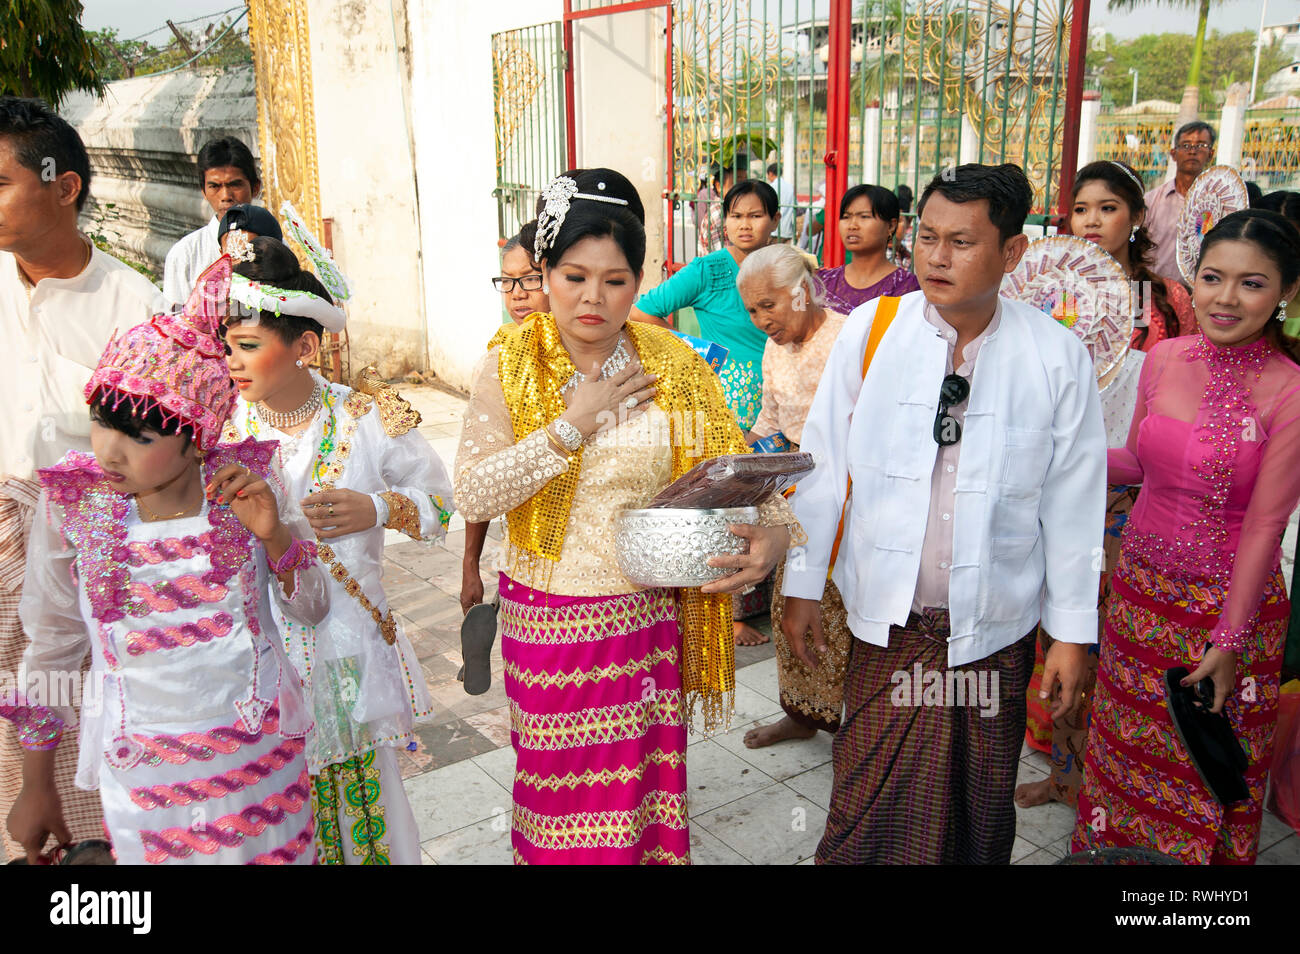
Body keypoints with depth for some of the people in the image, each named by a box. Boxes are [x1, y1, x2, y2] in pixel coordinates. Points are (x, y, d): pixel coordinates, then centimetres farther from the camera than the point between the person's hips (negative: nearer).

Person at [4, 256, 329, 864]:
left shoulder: (247, 487, -11)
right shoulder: (74, 504, -11)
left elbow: (312, 610, 0)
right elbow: (51, 647, 2)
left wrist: (274, 534, -20)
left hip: (261, 754, 1)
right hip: (142, 777, 0)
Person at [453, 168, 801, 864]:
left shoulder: (676, 368, -3)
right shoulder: (509, 368, -6)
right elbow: (472, 496, -15)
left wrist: (774, 532, -23)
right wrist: (573, 424, -18)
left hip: (647, 618, 1)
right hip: (545, 619, -1)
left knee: (640, 790, 15)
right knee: (559, 793, 15)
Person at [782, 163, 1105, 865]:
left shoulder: (1056, 356, -7)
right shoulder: (868, 331, -7)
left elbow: (1073, 501, -1)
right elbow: (823, 467, -1)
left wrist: (1072, 630, 3)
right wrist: (802, 587, 1)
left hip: (996, 626, 1)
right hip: (887, 621, 0)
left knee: (981, 812, 16)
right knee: (870, 805, 8)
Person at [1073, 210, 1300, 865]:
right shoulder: (1164, 358, -3)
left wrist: (1229, 641, -14)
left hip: (1230, 603, -4)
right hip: (1142, 588, 4)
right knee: (1126, 747, 18)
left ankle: (1201, 857, 38)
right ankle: (1112, 844, 41)